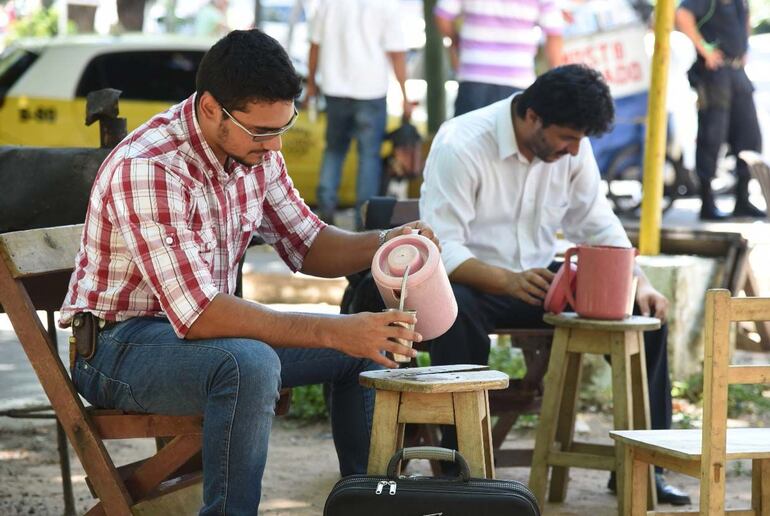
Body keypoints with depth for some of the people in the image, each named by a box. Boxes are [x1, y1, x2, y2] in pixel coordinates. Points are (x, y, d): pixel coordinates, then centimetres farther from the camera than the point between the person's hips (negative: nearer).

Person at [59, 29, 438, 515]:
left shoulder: (255, 149, -3)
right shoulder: (148, 168, -29)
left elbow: (308, 245, 9)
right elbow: (198, 315, -34)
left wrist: (385, 244, -13)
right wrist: (336, 333, -36)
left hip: (206, 323, 9)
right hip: (118, 344, -8)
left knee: (371, 342, 3)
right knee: (250, 363, -36)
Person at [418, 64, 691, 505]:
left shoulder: (572, 145, -1)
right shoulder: (460, 146, -20)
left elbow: (598, 225, 5)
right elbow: (441, 249, -26)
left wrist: (638, 282, -13)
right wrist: (510, 282, -42)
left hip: (540, 277, 6)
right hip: (472, 282, -6)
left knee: (645, 311, -11)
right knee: (456, 311, -41)